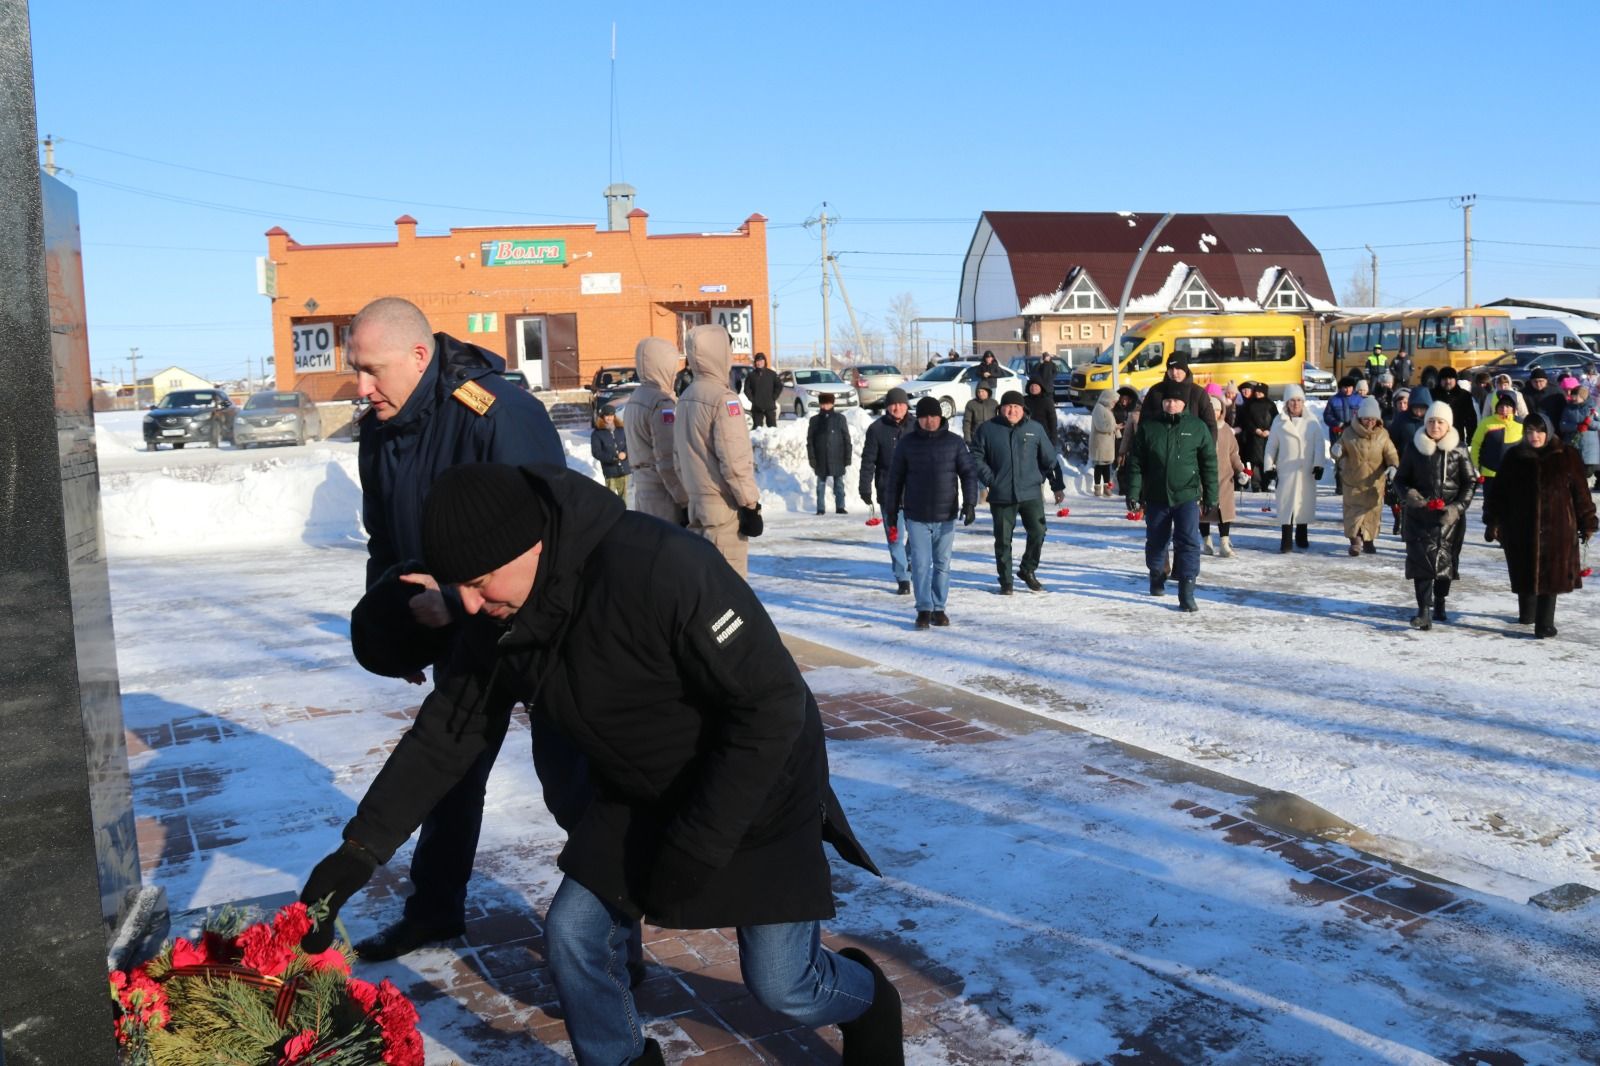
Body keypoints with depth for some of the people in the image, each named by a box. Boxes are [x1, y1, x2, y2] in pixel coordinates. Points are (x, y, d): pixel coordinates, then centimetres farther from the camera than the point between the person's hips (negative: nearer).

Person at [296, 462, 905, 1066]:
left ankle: (870, 1006, 34)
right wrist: (361, 848, -10)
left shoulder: (661, 569, -36)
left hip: (757, 793, -6)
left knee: (781, 986, 0)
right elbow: (446, 733, -2)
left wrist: (693, 849, -25)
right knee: (572, 939, 1)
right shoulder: (502, 620, -12)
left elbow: (772, 706, -31)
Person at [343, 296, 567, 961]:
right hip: (457, 632, 7)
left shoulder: (500, 413, -25)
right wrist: (395, 629, 11)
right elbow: (385, 546, 13)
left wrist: (455, 598, -27)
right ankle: (434, 910, 32)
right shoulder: (379, 432, 1)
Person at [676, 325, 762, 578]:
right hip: (725, 506, -8)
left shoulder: (685, 399, 11)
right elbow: (735, 460, -19)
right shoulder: (723, 398, -15)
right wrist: (751, 504, -13)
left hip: (697, 503, 8)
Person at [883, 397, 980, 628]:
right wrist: (892, 511, 5)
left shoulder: (954, 442, 1)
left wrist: (969, 503, -9)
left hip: (945, 517, 1)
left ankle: (939, 608, 18)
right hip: (916, 517, -1)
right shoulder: (907, 443, 1)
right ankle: (924, 609, 4)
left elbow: (969, 473, 2)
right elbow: (895, 478, 6)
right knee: (920, 563, -4)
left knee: (942, 564, 8)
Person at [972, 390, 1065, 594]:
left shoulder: (1035, 429, 5)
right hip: (1001, 495, -1)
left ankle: (1028, 570, 19)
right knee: (1003, 539, 4)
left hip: (1031, 493, 1)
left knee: (1038, 532, -4)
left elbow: (1049, 459, 10)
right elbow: (976, 457, 5)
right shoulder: (988, 429, 1)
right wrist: (989, 479, -7)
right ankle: (1005, 581, 17)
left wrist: (1057, 486, 9)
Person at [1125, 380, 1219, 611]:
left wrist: (1211, 496, 4)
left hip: (1187, 496, -1)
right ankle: (1157, 576, 40)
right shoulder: (1148, 426, 0)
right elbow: (1136, 462, 3)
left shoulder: (1197, 427, -1)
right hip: (1156, 496, 2)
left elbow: (1209, 463, 5)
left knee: (1188, 542, -10)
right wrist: (1133, 493, -2)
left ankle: (1186, 593, -8)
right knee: (1156, 541, 15)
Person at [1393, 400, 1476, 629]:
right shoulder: (1414, 449, 1)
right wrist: (1408, 494, -13)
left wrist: (1457, 507, -10)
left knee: (1446, 559, 7)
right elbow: (1400, 479, 9)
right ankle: (1424, 611, -12)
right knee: (1421, 559, -9)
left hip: (1450, 516, 0)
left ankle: (1439, 602, 29)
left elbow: (1470, 482, 3)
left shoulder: (1458, 451, -1)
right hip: (1419, 514, 0)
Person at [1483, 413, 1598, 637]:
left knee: (1551, 575, -4)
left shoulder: (1566, 457, -1)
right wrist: (1493, 521, 2)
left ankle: (1545, 624, 1)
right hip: (1521, 528, 2)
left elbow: (1581, 492, 3)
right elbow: (1498, 490, 5)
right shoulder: (1514, 456, 3)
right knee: (1525, 572, 11)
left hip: (1557, 528, -2)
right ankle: (1527, 614, 30)